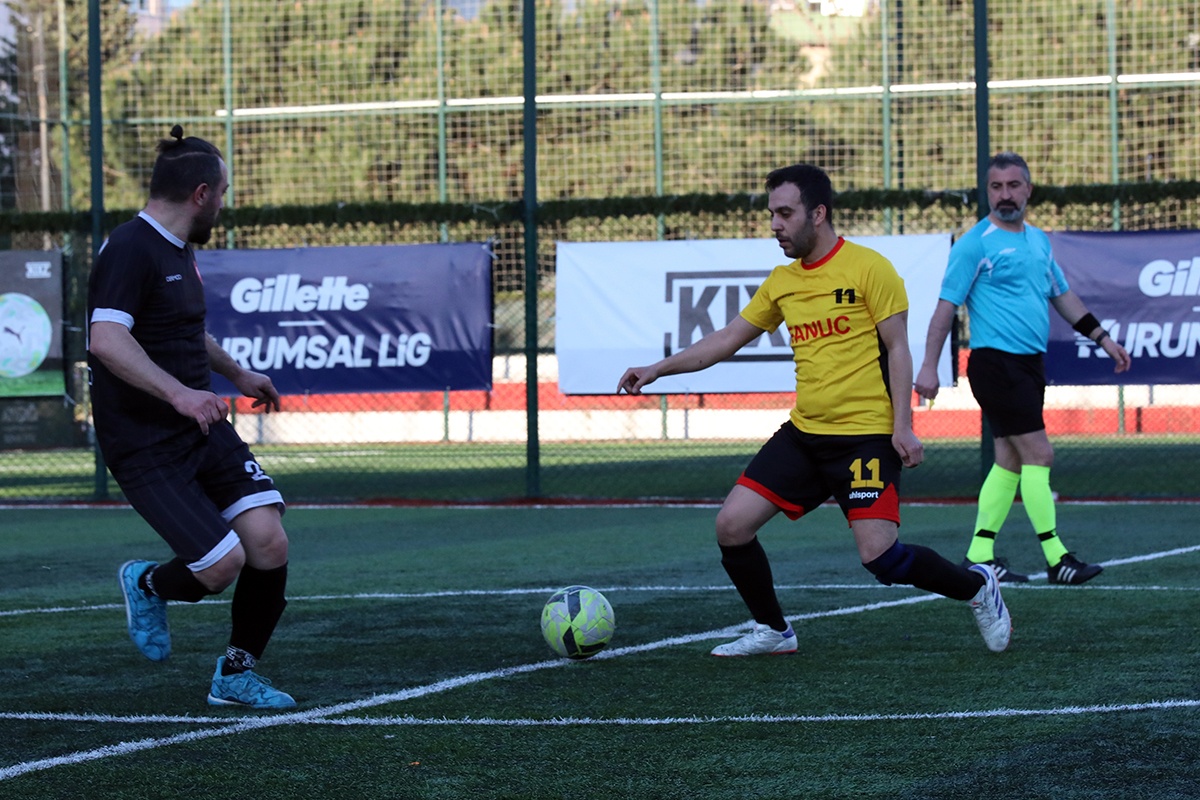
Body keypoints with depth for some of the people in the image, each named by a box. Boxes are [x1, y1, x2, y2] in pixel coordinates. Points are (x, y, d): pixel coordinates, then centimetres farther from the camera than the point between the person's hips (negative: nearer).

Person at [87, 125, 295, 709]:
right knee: (224, 562, -17)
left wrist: (237, 374, 47)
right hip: (144, 445, -8)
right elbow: (106, 338, -31)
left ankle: (236, 672, 11)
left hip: (204, 427, 9)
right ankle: (148, 585, 18)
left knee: (268, 542, -9)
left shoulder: (178, 250, 15)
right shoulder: (129, 251, -16)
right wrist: (178, 392, -39)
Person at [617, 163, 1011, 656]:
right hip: (803, 433, 7)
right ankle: (773, 632, 16)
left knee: (878, 555, -15)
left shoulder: (868, 268, -8)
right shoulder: (781, 282, 11)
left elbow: (897, 348, -8)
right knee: (732, 525, -3)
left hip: (865, 435, -7)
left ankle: (978, 587, 11)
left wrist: (902, 426, -16)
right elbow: (728, 339, 19)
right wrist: (658, 369, 12)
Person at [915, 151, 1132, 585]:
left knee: (1010, 460, 8)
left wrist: (1102, 337, 24)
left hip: (1030, 365, 8)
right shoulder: (976, 244, -8)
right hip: (996, 364, -8)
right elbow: (946, 305, -9)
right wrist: (929, 366, -14)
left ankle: (980, 555, 13)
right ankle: (1056, 558, -8)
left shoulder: (1038, 240, 15)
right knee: (1038, 454, -10)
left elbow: (1062, 295, 26)